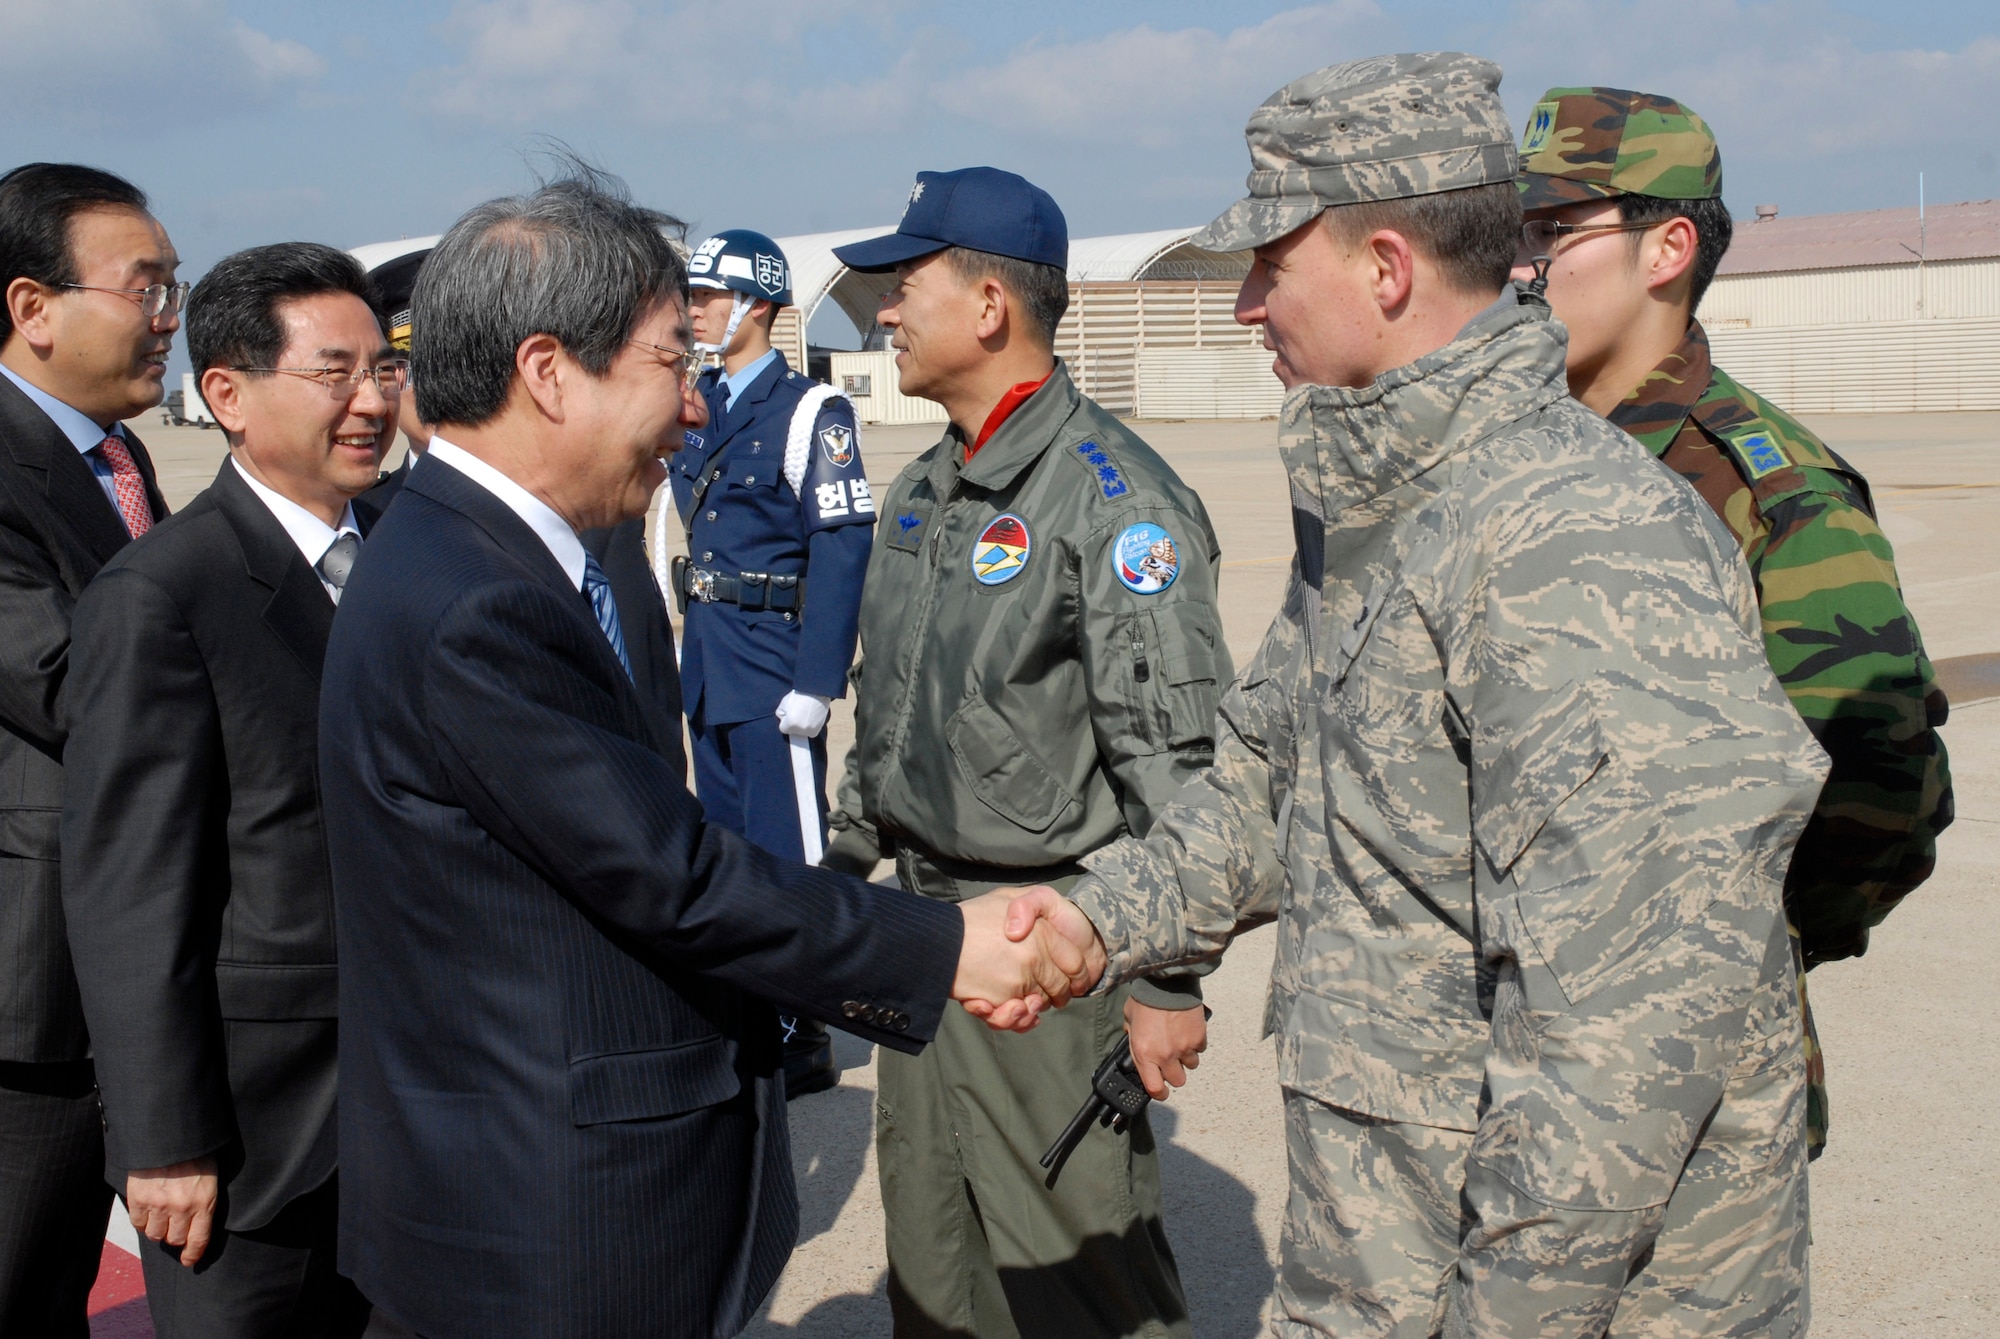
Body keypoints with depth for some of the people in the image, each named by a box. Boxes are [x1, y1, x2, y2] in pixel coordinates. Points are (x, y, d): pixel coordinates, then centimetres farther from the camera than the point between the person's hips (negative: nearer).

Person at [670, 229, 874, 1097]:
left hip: (774, 667, -8)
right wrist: (687, 652, 15)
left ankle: (801, 1040, 8)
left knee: (786, 858, -3)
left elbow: (842, 552, -15)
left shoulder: (809, 412, -10)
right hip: (708, 666, 8)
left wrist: (814, 681, -19)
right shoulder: (696, 407, 13)